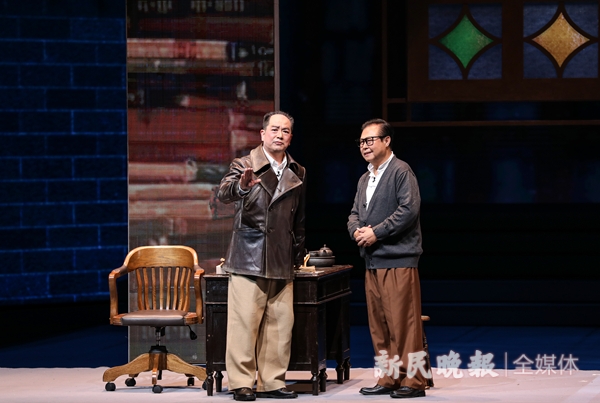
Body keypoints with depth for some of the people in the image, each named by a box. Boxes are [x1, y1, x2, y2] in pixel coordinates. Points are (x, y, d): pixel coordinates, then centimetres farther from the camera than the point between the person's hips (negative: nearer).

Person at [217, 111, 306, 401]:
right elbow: (223, 193, -20)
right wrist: (241, 186, -41)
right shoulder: (244, 165, -1)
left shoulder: (298, 174, 15)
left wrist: (299, 253, 16)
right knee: (244, 322, -6)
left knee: (281, 324, 3)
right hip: (248, 257, -5)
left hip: (282, 262, 5)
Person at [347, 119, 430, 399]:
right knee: (378, 325, 10)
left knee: (403, 323, -8)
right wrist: (356, 231, 0)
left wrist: (376, 233, -16)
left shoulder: (401, 171, -7)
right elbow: (355, 213, 23)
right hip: (373, 261, 9)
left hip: (398, 260, -9)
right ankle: (388, 379, 16)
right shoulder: (365, 179, 21)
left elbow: (409, 209, -17)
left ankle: (412, 381, -5)